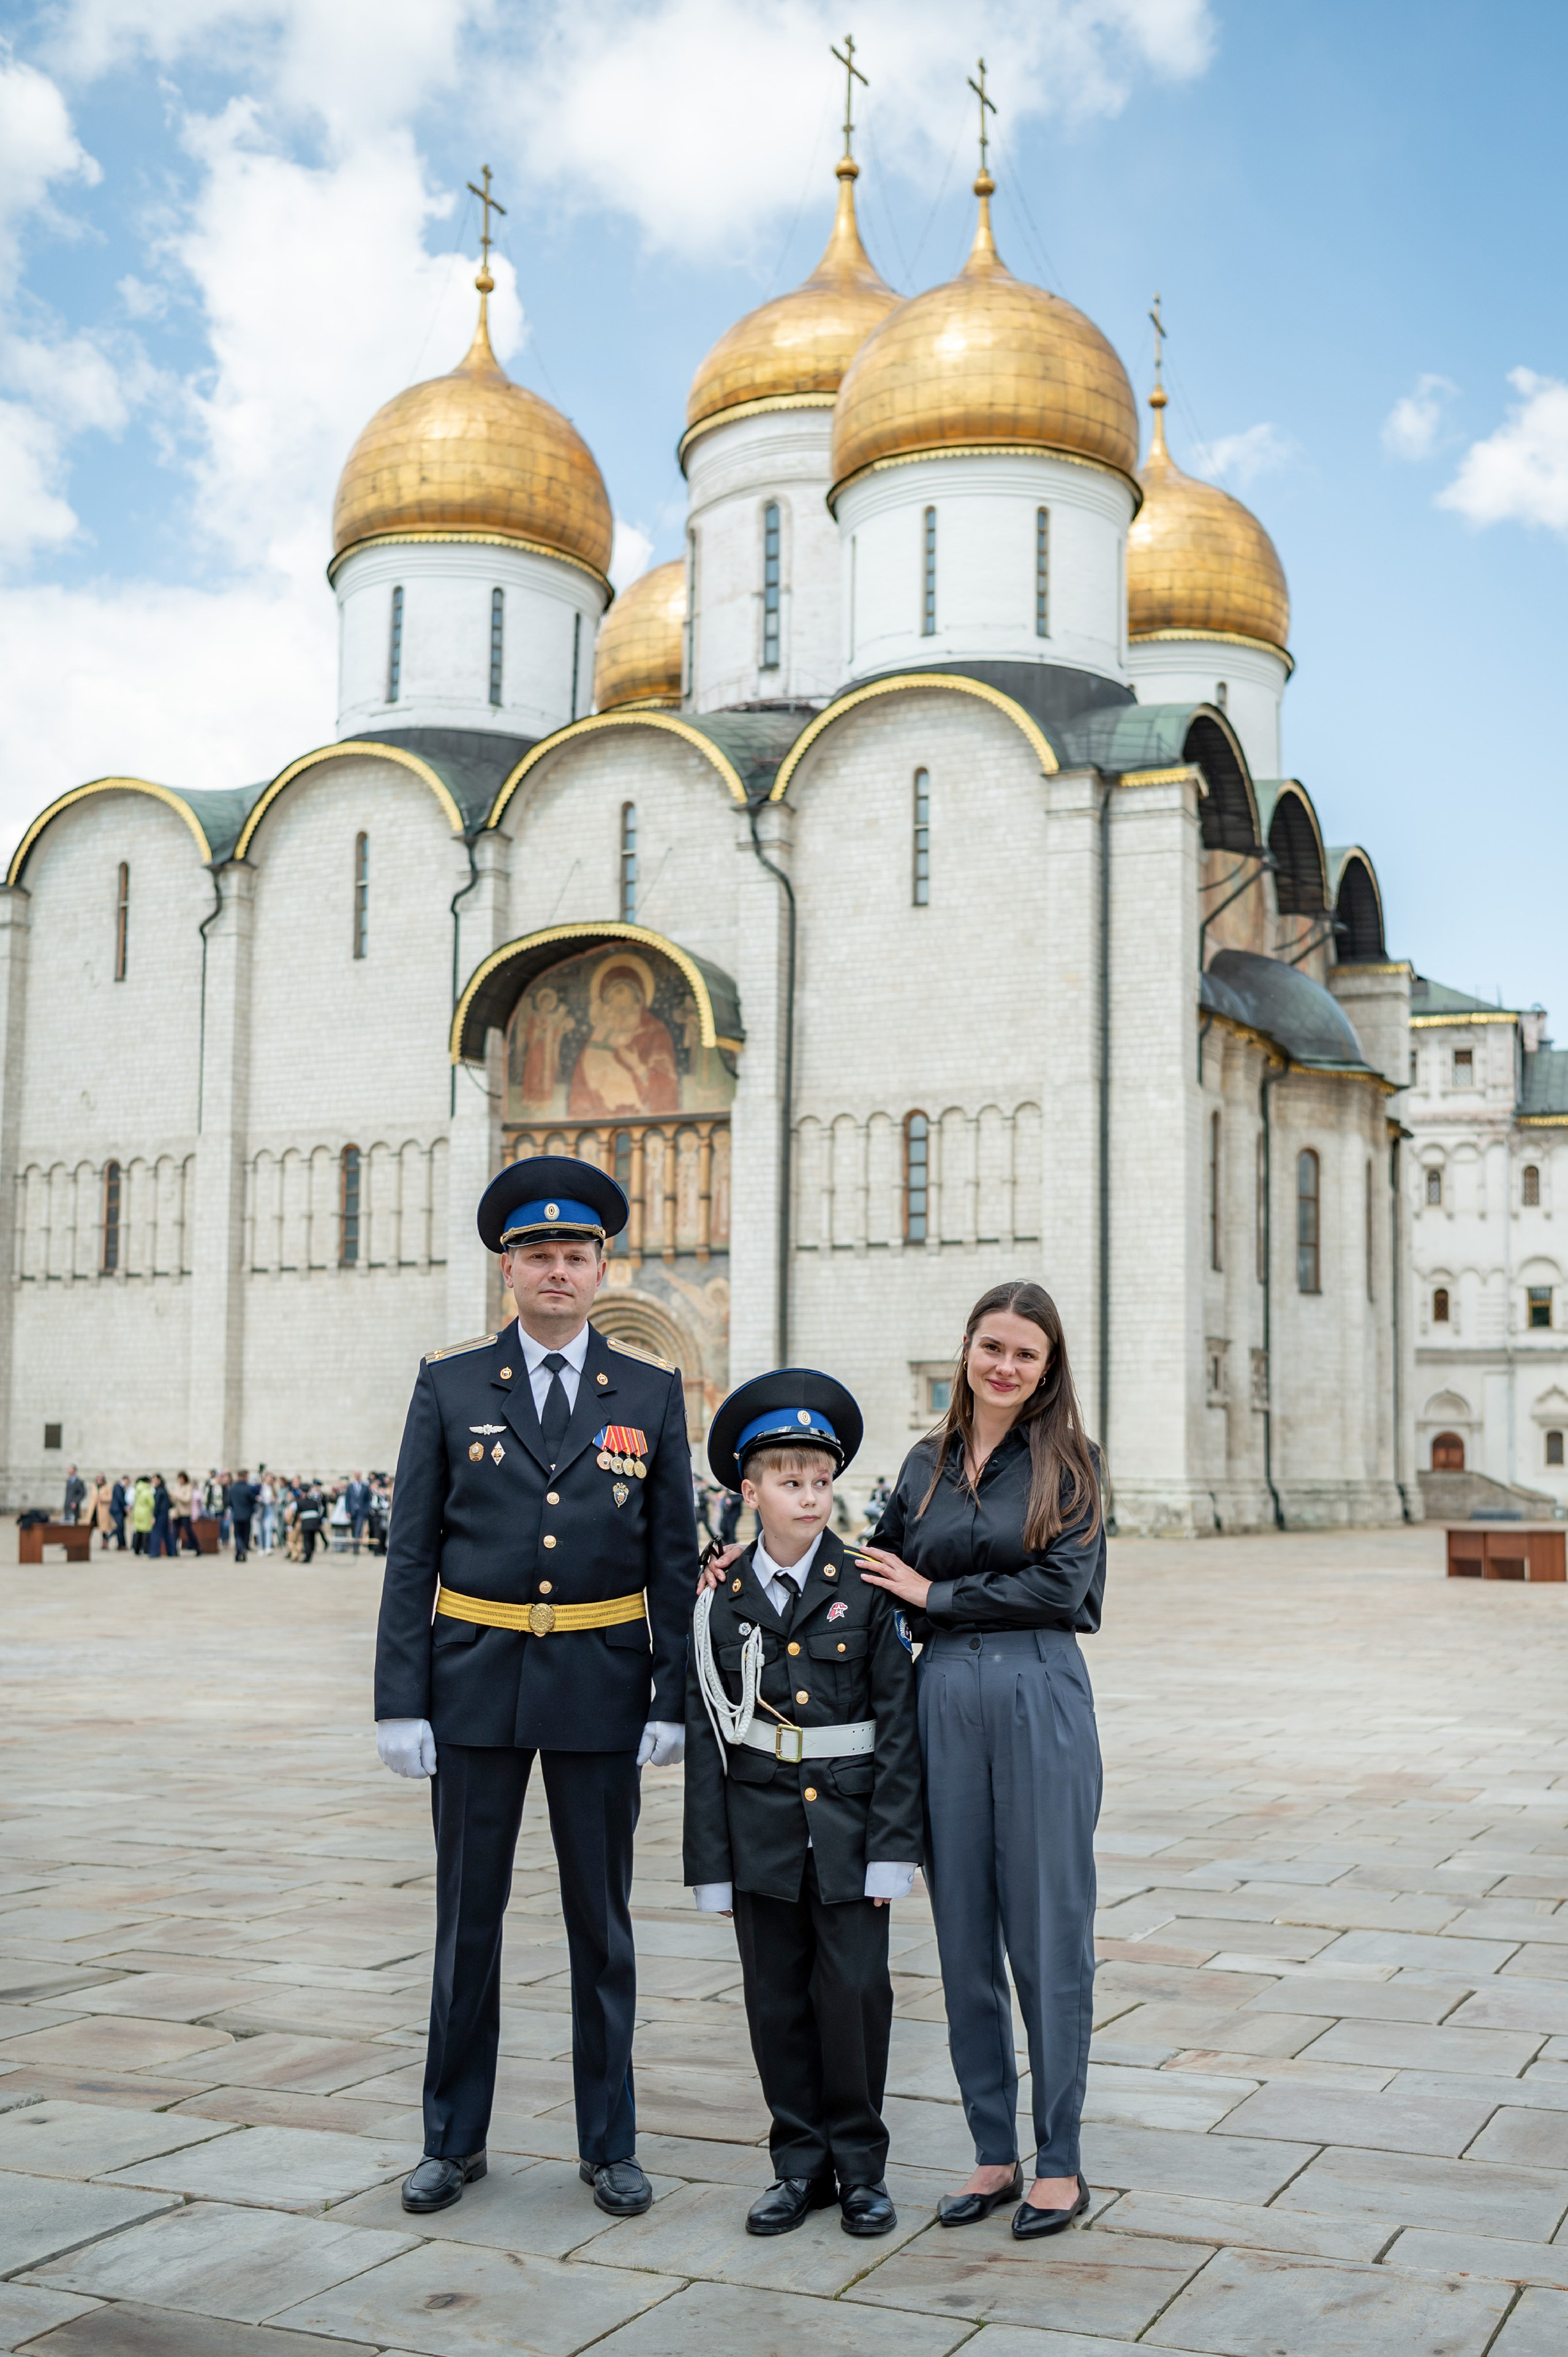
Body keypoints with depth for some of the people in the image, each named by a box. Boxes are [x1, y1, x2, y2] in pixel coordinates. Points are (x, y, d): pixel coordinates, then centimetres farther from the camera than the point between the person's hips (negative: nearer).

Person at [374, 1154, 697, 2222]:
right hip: (475, 1678, 0)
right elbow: (412, 1553, 1)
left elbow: (674, 1559, 3)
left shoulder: (651, 1391, 2)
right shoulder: (450, 1384, 1)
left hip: (600, 1682, 0)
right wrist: (400, 1700, -5)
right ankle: (456, 2140, 23)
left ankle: (611, 2144, 21)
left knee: (602, 1922, 8)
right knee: (468, 1915, 9)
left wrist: (671, 1700, -2)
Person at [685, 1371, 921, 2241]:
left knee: (855, 1990, 0)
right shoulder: (720, 1601, 1)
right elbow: (704, 1737, 4)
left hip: (849, 1823, -2)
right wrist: (711, 1863, 2)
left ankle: (860, 2164, 17)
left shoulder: (867, 1592, -3)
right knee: (777, 1999, 8)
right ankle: (800, 2162, 22)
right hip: (761, 1831, 2)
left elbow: (898, 1723, -4)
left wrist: (891, 1847, -9)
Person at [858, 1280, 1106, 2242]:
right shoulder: (926, 1464, 12)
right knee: (964, 1935, 9)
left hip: (1041, 1701, -4)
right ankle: (993, 2153, 22)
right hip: (945, 1701, 4)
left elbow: (1061, 1585, -11)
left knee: (1047, 1932, 2)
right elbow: (880, 1578, 15)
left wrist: (937, 1596, -8)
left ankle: (1060, 2163, 14)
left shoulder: (1068, 1462, -1)